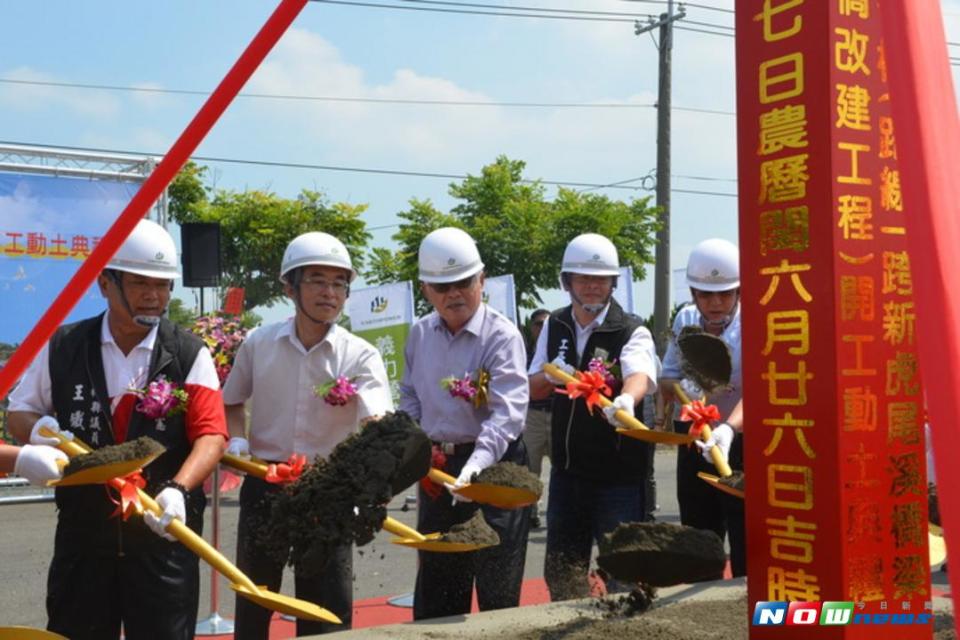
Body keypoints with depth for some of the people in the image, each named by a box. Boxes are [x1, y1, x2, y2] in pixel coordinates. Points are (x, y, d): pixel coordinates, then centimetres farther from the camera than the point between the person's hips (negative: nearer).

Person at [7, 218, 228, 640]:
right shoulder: (62, 348, 2)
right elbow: (19, 412, 13)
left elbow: (211, 434, -10)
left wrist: (178, 489, -28)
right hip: (82, 531, 2)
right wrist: (38, 428, -11)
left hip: (163, 532, -1)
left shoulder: (190, 354, -3)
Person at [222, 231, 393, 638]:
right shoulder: (258, 343, -2)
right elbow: (232, 402, 14)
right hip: (264, 486, 2)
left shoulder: (360, 355, -10)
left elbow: (376, 423, -27)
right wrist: (236, 439, -6)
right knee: (253, 599, 13)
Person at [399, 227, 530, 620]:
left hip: (493, 465, -6)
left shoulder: (502, 336, -15)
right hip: (436, 468, 6)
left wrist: (475, 466, -39)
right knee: (434, 586, 17)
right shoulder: (420, 334, 5)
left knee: (497, 587, 2)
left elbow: (507, 412, -26)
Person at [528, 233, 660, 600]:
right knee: (559, 571, 15)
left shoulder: (631, 332, -12)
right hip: (567, 469, 5)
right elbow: (533, 390, 10)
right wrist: (551, 376, -13)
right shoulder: (555, 327, 5)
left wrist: (626, 399, -56)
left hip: (619, 473, -5)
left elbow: (639, 375, -33)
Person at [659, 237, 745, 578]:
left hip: (743, 446, -5)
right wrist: (682, 388, -16)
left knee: (747, 554, -7)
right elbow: (666, 383, 8)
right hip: (694, 445, 5)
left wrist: (728, 429, -48)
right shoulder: (685, 320, 1)